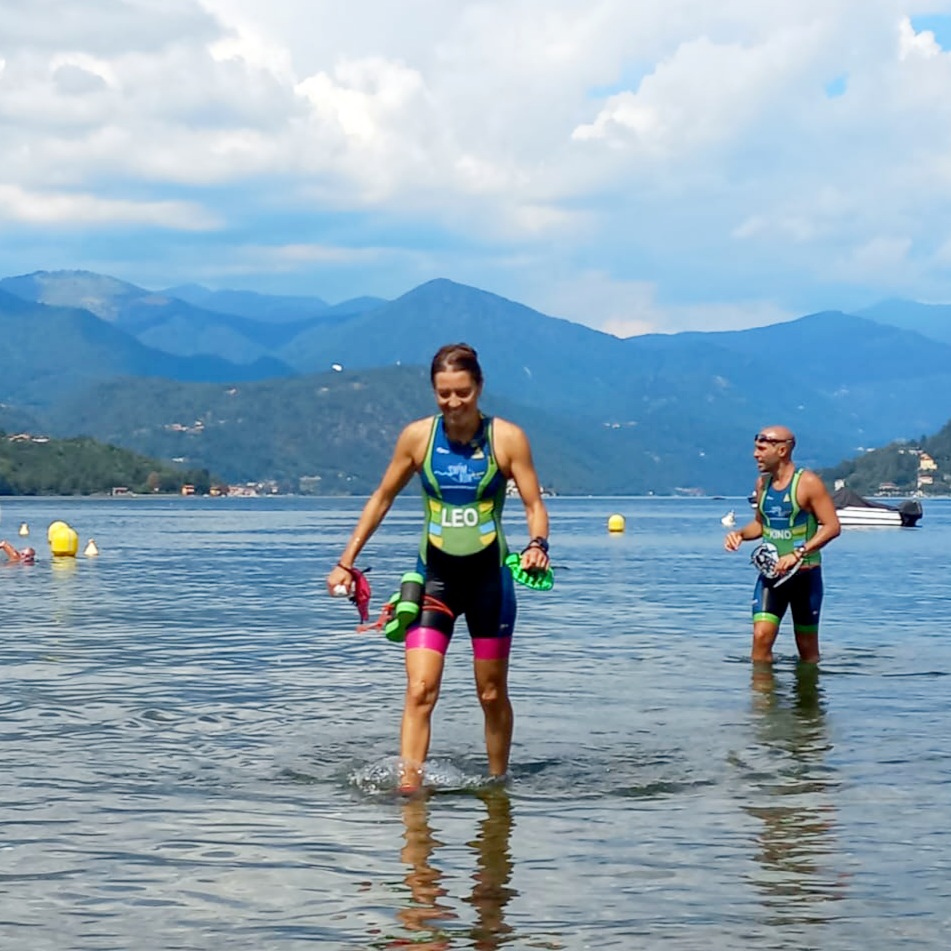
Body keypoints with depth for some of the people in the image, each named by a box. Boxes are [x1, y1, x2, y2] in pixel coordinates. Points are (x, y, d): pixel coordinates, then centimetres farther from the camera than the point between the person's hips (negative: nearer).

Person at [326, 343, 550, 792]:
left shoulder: (507, 438, -6)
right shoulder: (418, 436, -2)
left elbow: (534, 505, -3)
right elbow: (381, 499, 8)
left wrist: (537, 545, -25)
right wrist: (346, 562, 7)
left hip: (489, 577, 0)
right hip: (434, 575, 0)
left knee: (492, 696, 11)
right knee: (419, 691, -14)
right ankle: (408, 789, -19)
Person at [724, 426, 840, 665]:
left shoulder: (808, 483, -11)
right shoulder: (762, 483, 7)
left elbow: (832, 526, -15)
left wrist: (798, 554, -24)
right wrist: (740, 534, -2)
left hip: (805, 574, -4)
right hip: (771, 573, 4)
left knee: (807, 650, 6)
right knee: (761, 635, -13)